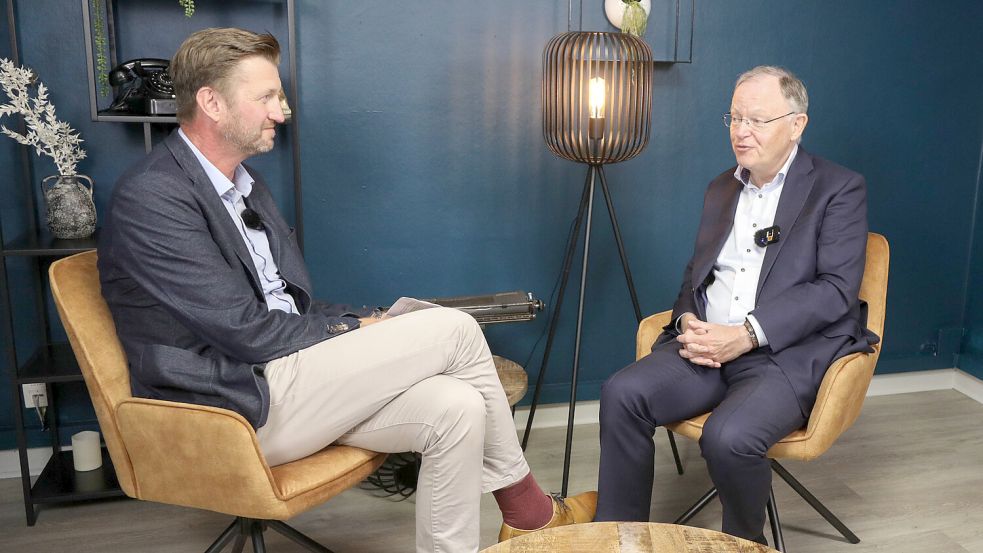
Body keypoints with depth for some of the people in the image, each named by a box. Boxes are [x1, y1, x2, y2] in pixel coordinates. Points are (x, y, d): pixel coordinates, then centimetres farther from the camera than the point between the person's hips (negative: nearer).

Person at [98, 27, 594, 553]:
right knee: (453, 328, -14)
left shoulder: (244, 183, 14)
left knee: (456, 407, -14)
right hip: (244, 405, -8)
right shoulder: (151, 196, -14)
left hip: (285, 374, 8)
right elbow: (245, 332, -18)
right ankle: (523, 504, 9)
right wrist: (353, 329, -6)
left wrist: (365, 323, -1)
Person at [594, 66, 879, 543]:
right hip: (708, 345, 5)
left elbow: (837, 287, -10)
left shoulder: (840, 189, 0)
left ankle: (743, 543, 1)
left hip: (790, 355, -5)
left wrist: (746, 334, -20)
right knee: (622, 393, -19)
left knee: (729, 437, -31)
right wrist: (688, 321, -3)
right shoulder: (720, 190, 19)